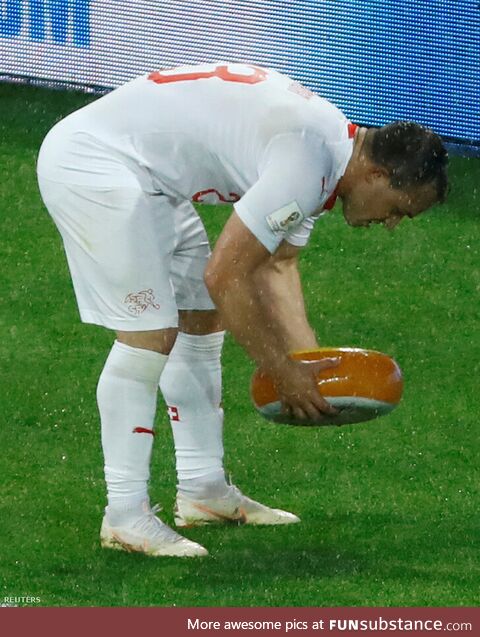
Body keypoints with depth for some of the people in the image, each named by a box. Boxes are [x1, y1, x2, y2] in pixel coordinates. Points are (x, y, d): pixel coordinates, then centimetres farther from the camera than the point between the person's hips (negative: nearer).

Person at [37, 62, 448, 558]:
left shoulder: (329, 146, 8)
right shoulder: (306, 165, -24)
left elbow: (277, 266, 15)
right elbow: (225, 278, -22)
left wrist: (311, 364, 3)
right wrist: (284, 373, -11)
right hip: (91, 164, -11)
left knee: (200, 319, 15)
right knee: (150, 333, -14)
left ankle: (202, 490, 23)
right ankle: (124, 517, -8)